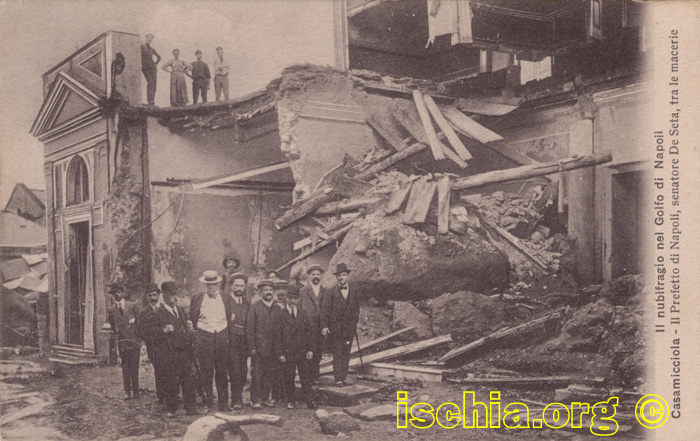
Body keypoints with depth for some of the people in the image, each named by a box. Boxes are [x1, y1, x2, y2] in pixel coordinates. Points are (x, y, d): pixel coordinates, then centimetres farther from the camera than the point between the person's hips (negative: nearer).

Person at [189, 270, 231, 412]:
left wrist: (226, 335, 6)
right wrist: (196, 333, 5)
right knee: (206, 372, 0)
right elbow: (192, 319, 10)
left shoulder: (225, 298, 8)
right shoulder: (197, 298, 4)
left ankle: (223, 403, 10)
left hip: (222, 336, 1)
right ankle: (208, 402, 9)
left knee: (222, 372, 3)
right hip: (204, 337, -1)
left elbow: (229, 319, 12)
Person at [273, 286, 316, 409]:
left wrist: (310, 349, 1)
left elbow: (309, 332, 8)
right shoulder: (279, 316, -2)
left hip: (302, 351, 2)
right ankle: (290, 401, 17)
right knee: (288, 378, 4)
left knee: (305, 377, 4)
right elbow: (276, 336, -3)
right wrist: (280, 353, -9)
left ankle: (308, 400, 12)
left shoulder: (303, 313, 7)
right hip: (287, 352, -2)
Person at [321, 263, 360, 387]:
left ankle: (344, 376, 12)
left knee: (346, 354, 5)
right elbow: (325, 310, -4)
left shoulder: (354, 293, 10)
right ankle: (338, 379, -5)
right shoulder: (331, 292, 0)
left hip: (349, 328, 3)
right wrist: (324, 326, -12)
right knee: (337, 354, -5)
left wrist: (355, 323, 10)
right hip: (335, 328, -3)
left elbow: (356, 310, 17)